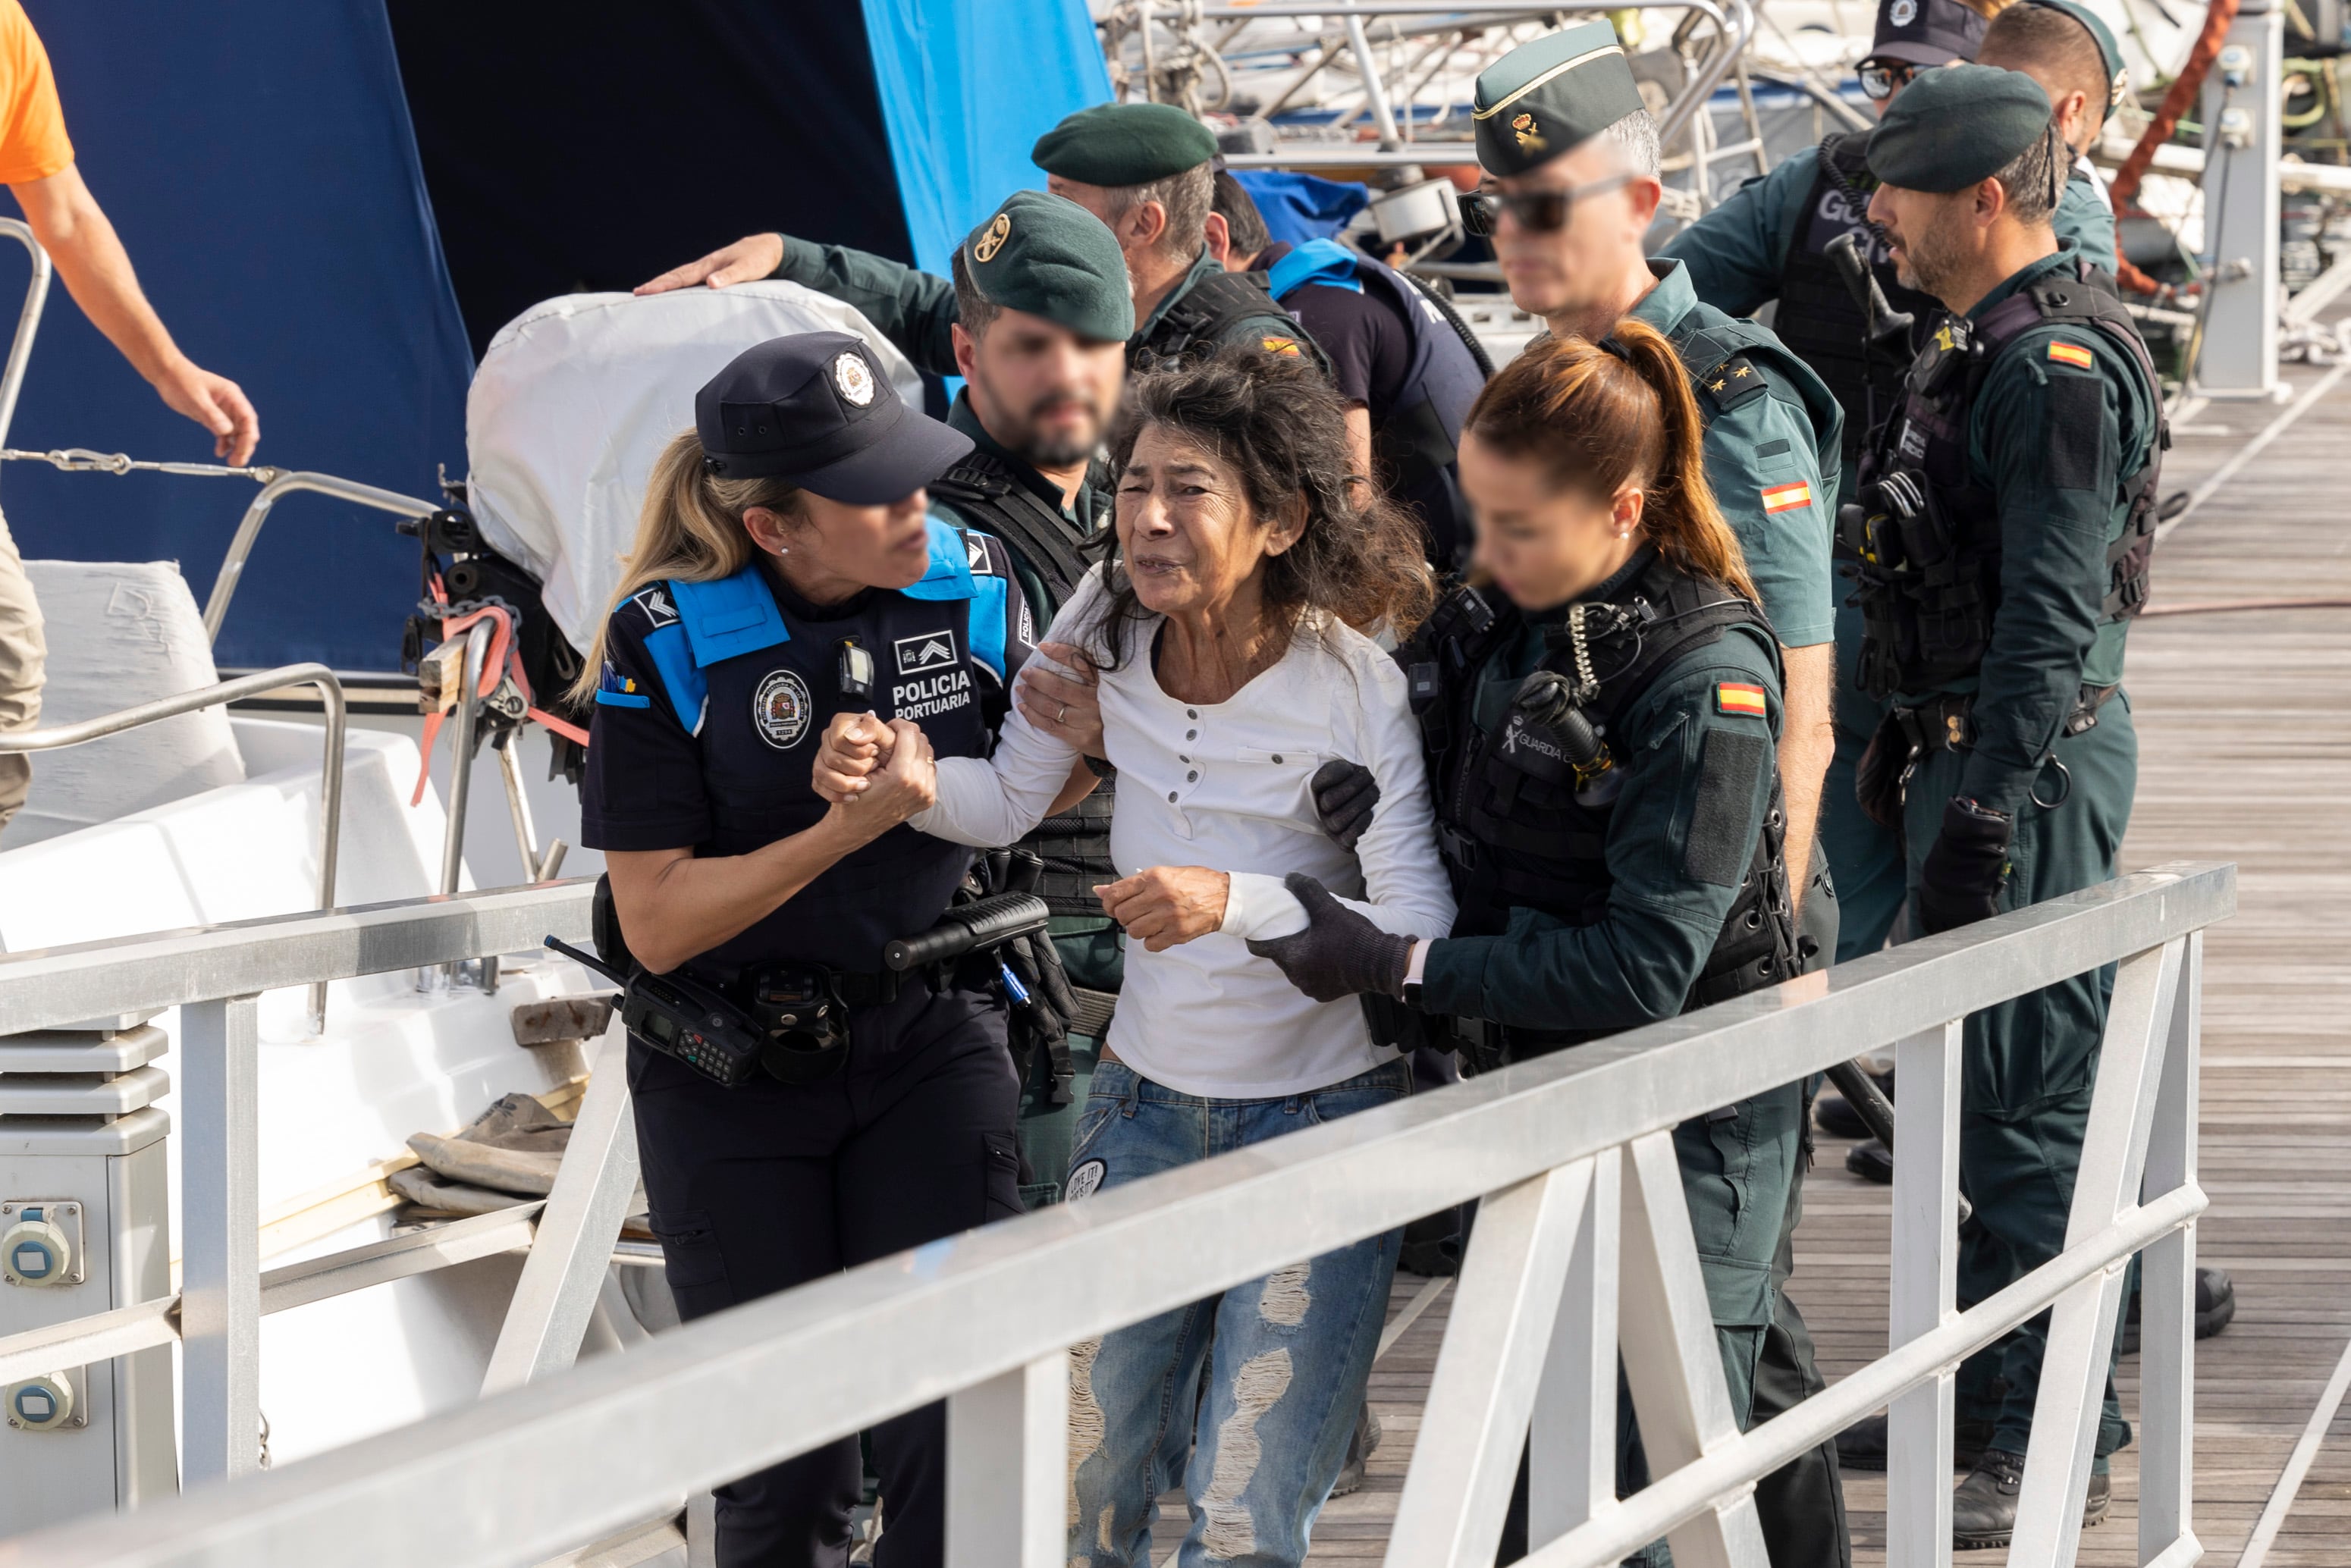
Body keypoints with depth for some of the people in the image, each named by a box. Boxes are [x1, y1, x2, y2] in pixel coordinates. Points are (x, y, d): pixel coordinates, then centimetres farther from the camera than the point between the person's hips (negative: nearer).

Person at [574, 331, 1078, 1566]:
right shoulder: (668, 642, -16)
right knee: (784, 1462, 8)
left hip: (927, 1043, 2)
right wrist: (852, 827, -26)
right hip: (733, 1078, -2)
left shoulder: (971, 585, -8)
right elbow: (657, 922, -16)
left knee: (962, 1429, -5)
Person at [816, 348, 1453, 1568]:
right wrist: (900, 773, -16)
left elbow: (1424, 934, -24)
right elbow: (1011, 802, 6)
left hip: (1322, 1116, -5)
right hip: (1144, 1098, 5)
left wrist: (1239, 903, -39)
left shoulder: (1354, 690, -20)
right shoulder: (1109, 626, -5)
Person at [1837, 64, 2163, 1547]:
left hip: (2036, 764, -11)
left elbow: (2053, 614, -24)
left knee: (2028, 1100, -8)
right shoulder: (1991, 344, 15)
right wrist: (1911, 749, 24)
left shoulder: (2061, 368, -18)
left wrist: (1984, 811, -26)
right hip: (1977, 751, 11)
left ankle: (2059, 1446, -4)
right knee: (1967, 1077, 17)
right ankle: (1982, 1383, 28)